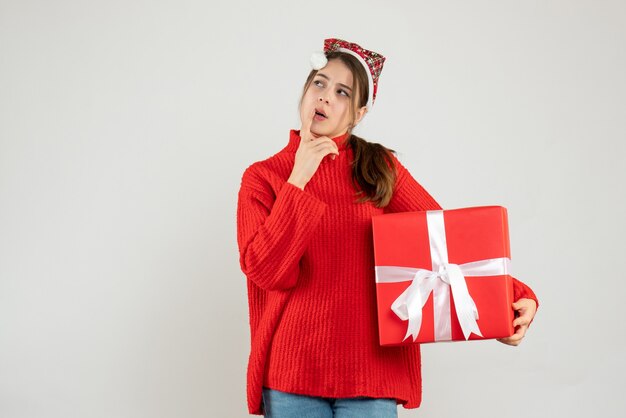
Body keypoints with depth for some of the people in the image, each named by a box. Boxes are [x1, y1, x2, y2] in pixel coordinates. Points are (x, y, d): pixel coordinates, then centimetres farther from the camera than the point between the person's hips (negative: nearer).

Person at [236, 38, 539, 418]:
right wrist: (298, 180, -12)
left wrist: (516, 295, -13)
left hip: (371, 372, 1)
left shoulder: (380, 168, 6)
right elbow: (266, 270, -9)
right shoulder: (262, 177, 4)